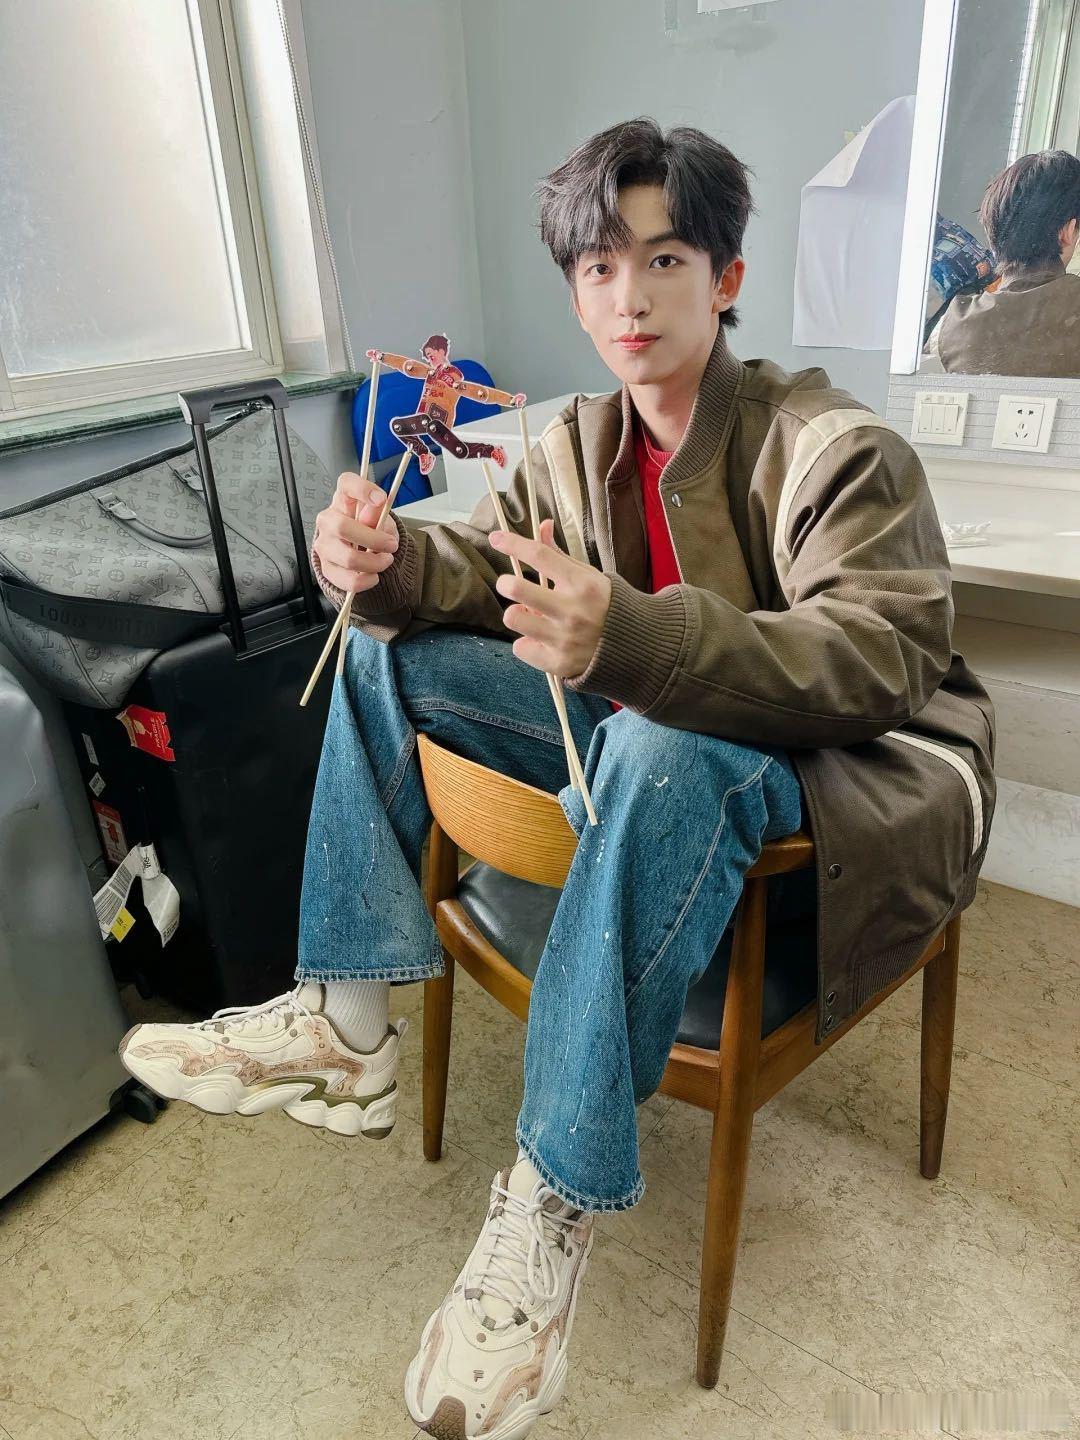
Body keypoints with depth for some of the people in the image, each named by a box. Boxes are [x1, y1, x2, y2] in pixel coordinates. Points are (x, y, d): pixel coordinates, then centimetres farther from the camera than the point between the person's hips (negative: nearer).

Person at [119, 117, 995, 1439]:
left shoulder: (837, 450, -15)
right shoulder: (578, 443, 4)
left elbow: (878, 660, -27)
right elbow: (486, 570, 5)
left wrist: (628, 637, -43)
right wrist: (390, 562, -21)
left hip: (816, 767, -5)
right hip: (634, 737, 6)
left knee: (659, 750, -41)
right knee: (389, 649, -3)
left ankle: (555, 1203, -26)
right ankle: (345, 1019, -10)